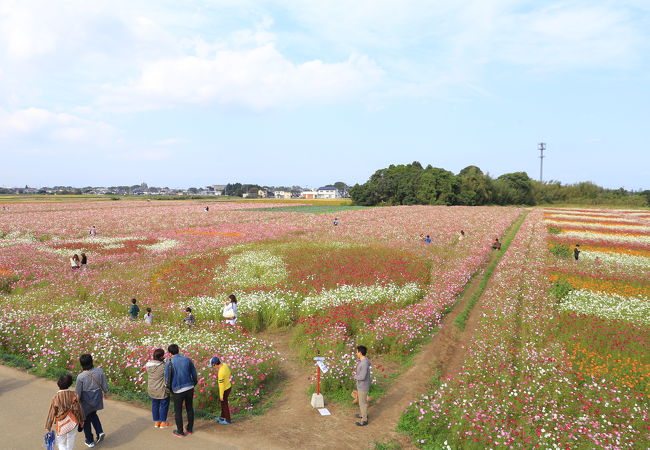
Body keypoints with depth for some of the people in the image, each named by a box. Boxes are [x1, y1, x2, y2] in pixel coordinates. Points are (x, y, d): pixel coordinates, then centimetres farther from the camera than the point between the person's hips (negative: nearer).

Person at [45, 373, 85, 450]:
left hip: (62, 424, -2)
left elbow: (51, 413, -8)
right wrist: (81, 420, 13)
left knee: (60, 443, 12)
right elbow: (78, 408, -2)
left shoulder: (55, 398, -17)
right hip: (73, 422, 2)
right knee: (71, 441, 21)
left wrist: (48, 426, 4)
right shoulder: (73, 395, -12)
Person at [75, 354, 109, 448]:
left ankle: (90, 441, 32)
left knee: (86, 420, 18)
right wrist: (106, 392, 16)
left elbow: (78, 392, -14)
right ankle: (100, 432, 18)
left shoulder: (80, 377, -25)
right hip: (96, 398, 3)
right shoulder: (99, 371, -16)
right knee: (93, 414, 31)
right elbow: (104, 384, -2)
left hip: (86, 401, -3)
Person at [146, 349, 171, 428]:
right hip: (162, 390, -5)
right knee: (164, 405, 14)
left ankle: (156, 422, 32)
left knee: (155, 405, 21)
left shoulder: (148, 364, -9)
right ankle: (163, 422, 25)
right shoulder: (163, 366, -27)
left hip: (152, 389, 6)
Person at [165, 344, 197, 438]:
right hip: (190, 388, 4)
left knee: (178, 411, 12)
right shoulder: (187, 359, 1)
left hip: (178, 390, -4)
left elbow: (167, 378, -7)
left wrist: (170, 389, 14)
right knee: (189, 408, 19)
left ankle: (180, 432, 22)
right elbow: (194, 374, 6)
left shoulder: (170, 362, -11)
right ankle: (189, 429, 30)